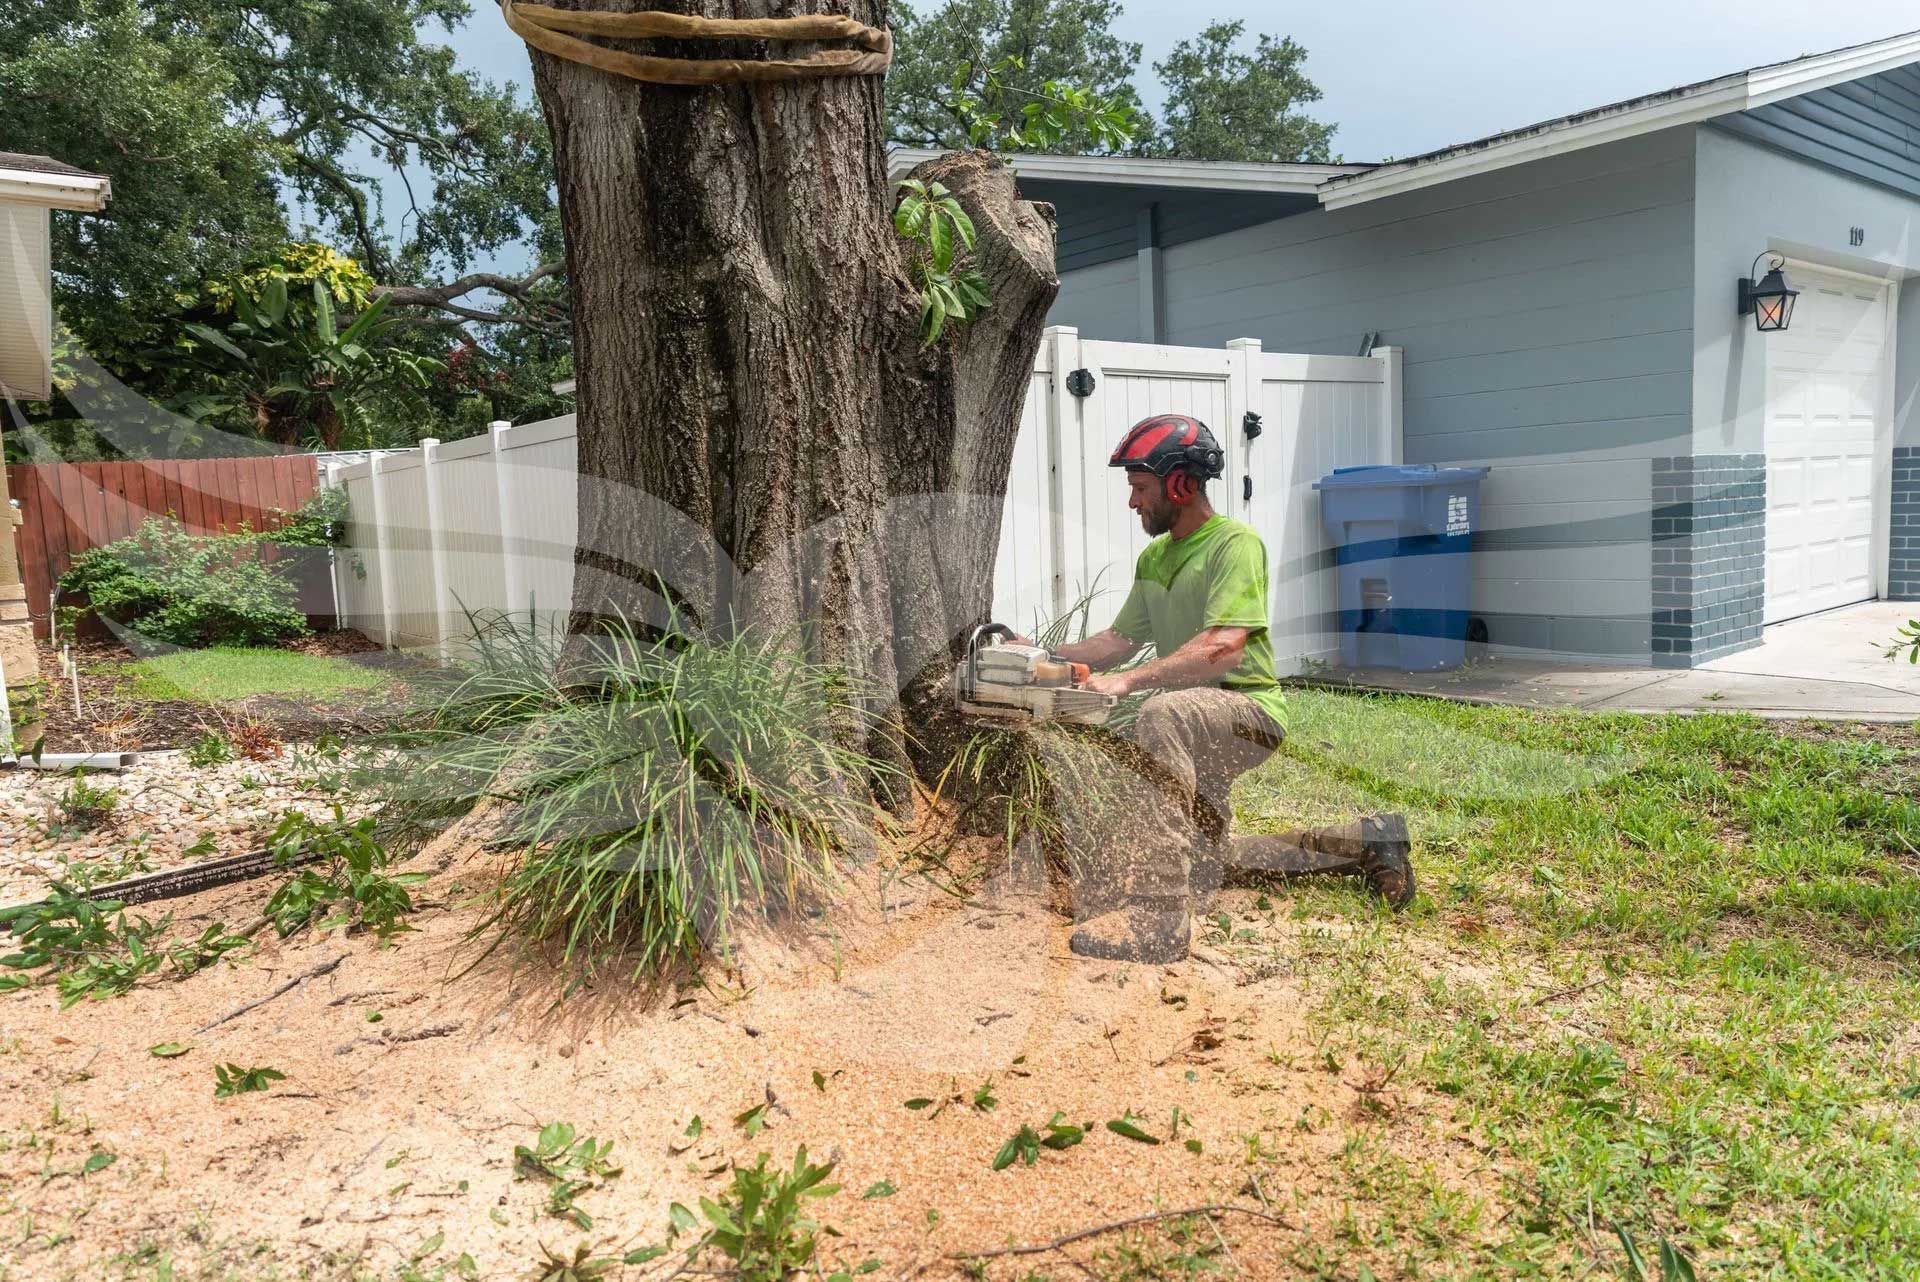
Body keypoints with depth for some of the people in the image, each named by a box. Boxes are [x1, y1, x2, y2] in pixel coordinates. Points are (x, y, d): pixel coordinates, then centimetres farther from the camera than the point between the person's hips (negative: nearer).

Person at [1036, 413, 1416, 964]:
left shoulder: (1236, 542, -14)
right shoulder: (1154, 558, 13)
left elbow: (1224, 648, -27)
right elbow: (1119, 639, 14)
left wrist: (1129, 680, -35)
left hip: (1248, 708, -10)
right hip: (1195, 731, 10)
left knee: (1161, 715, -40)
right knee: (1202, 866, 18)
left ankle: (1157, 914, -43)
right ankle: (1360, 845, 30)